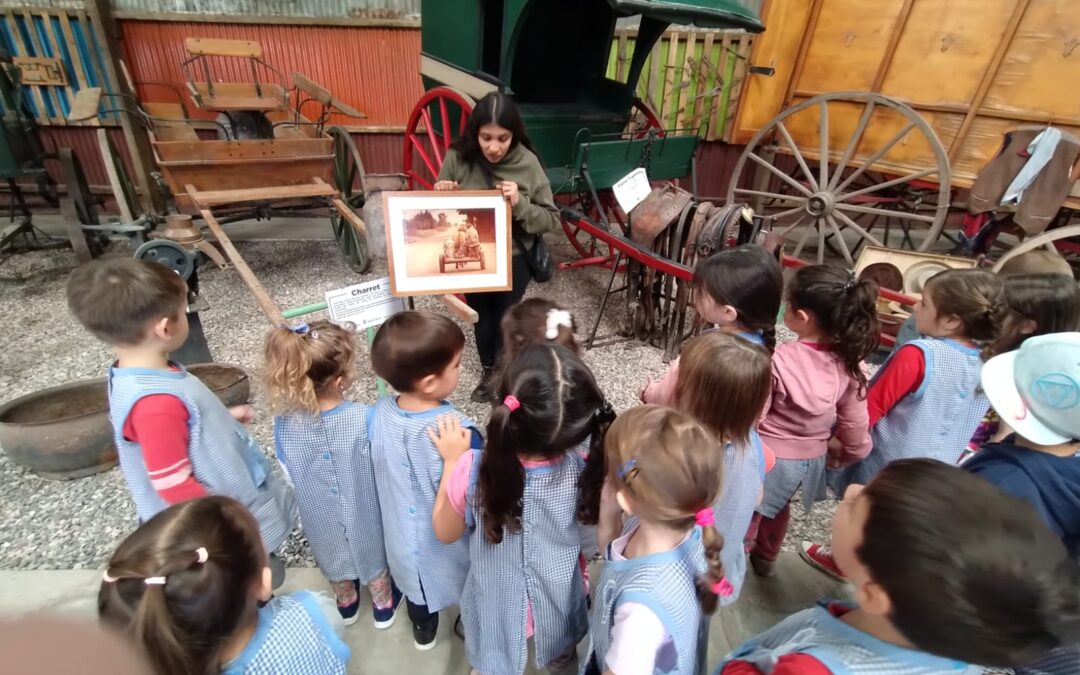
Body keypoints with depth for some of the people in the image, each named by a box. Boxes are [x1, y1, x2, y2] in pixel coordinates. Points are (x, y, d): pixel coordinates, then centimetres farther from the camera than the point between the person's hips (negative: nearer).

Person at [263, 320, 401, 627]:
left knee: (334, 553, 32)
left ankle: (346, 604, 60)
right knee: (373, 552, 28)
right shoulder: (365, 419, -35)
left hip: (321, 517, 3)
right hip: (364, 513, -2)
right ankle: (383, 605, 55)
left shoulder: (284, 422, -24)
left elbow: (289, 473, -8)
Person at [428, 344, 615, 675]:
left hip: (498, 608, -1)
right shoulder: (585, 464, -33)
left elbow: (445, 533, -15)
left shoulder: (474, 471, -37)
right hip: (559, 602, 2)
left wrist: (452, 460, -11)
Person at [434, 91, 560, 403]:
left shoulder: (527, 164, -15)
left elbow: (551, 219, -12)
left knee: (506, 318, 14)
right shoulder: (458, 157, -11)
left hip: (513, 259, -2)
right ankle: (487, 372, 42)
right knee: (482, 316, 20)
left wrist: (520, 204, -29)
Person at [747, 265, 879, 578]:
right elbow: (856, 427, -4)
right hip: (811, 459, 6)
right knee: (778, 507, 31)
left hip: (769, 456, -6)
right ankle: (765, 558, 55)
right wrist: (845, 454, 15)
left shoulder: (777, 360, -31)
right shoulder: (848, 364, -13)